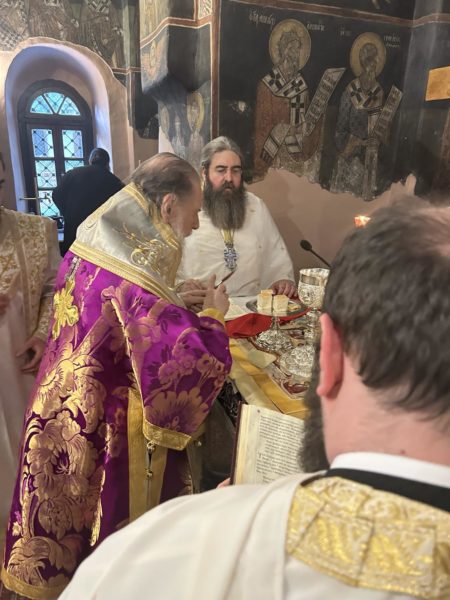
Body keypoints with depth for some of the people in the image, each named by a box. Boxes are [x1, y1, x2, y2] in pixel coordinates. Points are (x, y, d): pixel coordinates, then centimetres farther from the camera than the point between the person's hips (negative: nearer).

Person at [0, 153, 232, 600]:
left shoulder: (89, 246, 0)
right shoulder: (132, 273, -29)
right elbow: (191, 360, -31)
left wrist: (174, 298, 8)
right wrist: (212, 314, -14)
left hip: (67, 411, 9)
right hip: (106, 432, -9)